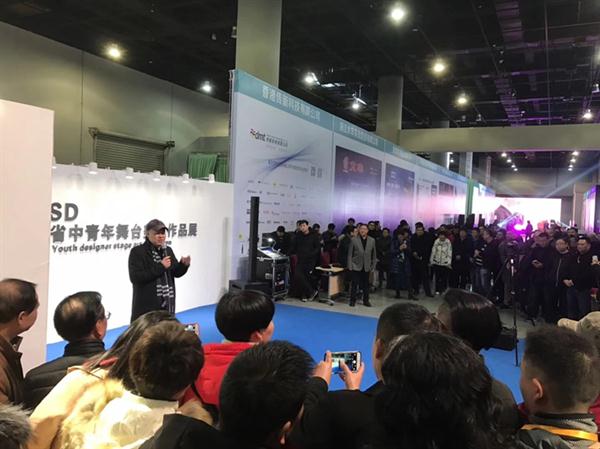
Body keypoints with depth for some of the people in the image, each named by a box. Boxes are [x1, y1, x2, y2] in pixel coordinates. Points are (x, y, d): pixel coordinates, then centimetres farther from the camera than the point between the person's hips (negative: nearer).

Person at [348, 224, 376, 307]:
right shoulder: (354, 240, -3)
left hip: (367, 267, 2)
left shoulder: (372, 240, 3)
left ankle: (366, 301, 21)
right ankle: (352, 300, 13)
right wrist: (350, 266, -7)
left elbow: (374, 255, 7)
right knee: (355, 284, 1)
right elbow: (350, 254, -2)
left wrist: (373, 267, 5)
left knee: (366, 285, 9)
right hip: (356, 266, -2)